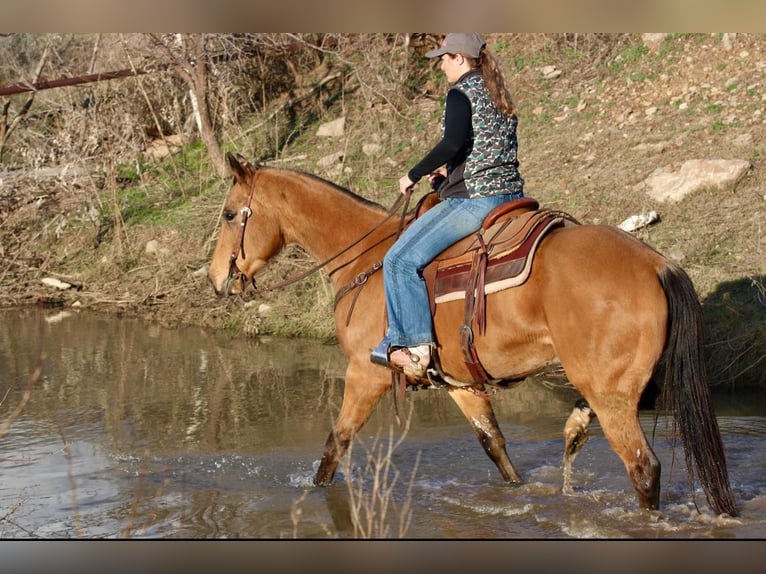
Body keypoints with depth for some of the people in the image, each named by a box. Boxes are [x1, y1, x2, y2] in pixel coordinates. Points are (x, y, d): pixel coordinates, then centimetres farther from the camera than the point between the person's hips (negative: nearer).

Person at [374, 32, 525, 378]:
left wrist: (414, 175, -13)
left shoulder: (461, 92, -9)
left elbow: (453, 143, -24)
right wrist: (451, 172, 20)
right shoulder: (498, 94, 17)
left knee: (401, 259, -10)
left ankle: (417, 348, -14)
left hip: (473, 200, -10)